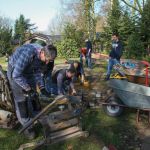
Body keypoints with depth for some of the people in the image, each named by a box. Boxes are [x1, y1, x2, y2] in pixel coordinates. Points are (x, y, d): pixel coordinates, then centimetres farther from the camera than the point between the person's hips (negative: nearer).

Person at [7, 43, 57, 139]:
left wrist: (42, 88, -8)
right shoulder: (27, 53, -40)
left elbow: (37, 72, -2)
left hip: (28, 71, 7)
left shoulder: (41, 54, -15)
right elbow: (16, 75, -34)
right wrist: (27, 88, -24)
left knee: (33, 94, 13)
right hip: (15, 72, -7)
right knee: (21, 99, -5)